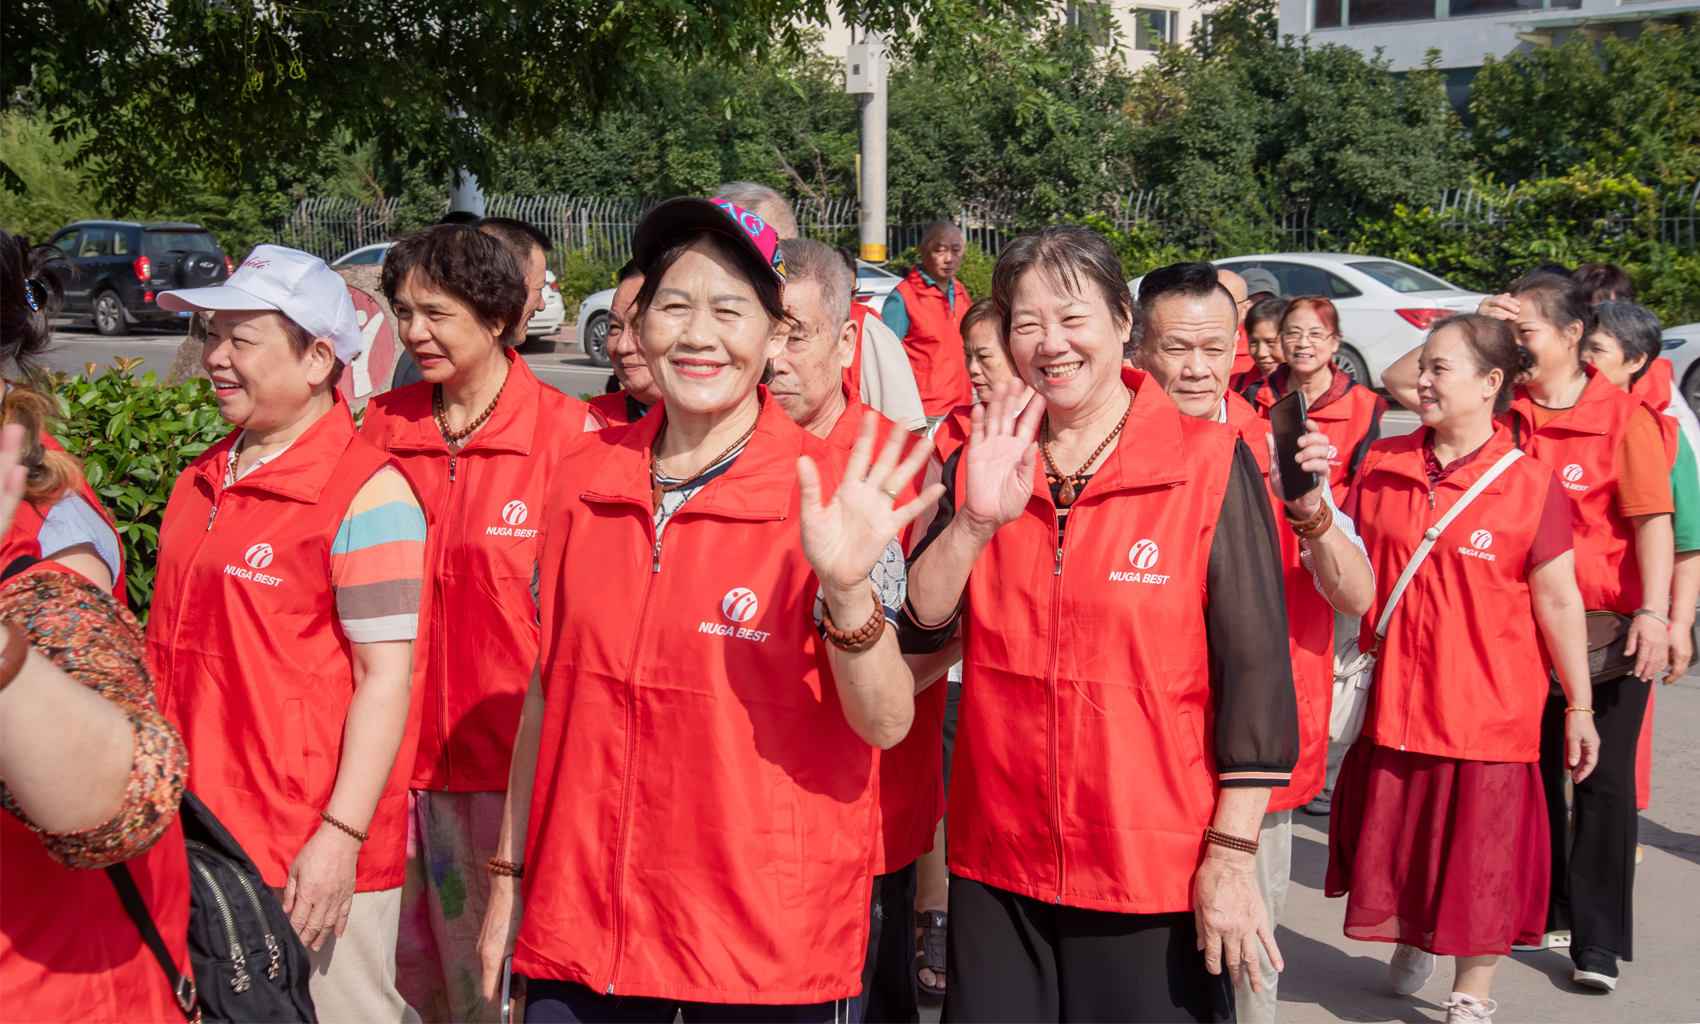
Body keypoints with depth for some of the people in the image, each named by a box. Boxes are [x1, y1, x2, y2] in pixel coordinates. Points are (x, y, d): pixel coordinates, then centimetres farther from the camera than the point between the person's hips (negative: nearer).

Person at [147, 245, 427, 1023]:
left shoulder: (366, 492, -11)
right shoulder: (202, 480, 12)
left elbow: (386, 676, -15)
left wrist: (341, 835, -19)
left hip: (313, 853, -7)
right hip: (196, 835, 7)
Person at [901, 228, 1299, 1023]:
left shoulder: (1211, 465, -7)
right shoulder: (980, 461, 6)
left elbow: (1255, 669, -8)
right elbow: (918, 629, -3)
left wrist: (1231, 855, -10)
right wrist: (976, 522, -19)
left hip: (1156, 872, -3)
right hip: (995, 865, 4)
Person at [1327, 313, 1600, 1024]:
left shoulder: (1531, 484, -9)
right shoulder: (1382, 466, 2)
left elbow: (1558, 601, -6)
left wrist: (1578, 707, -3)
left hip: (1488, 710, -4)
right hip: (1393, 698, 4)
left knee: (1481, 853, 5)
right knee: (1394, 833, 17)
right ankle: (1410, 943, 45)